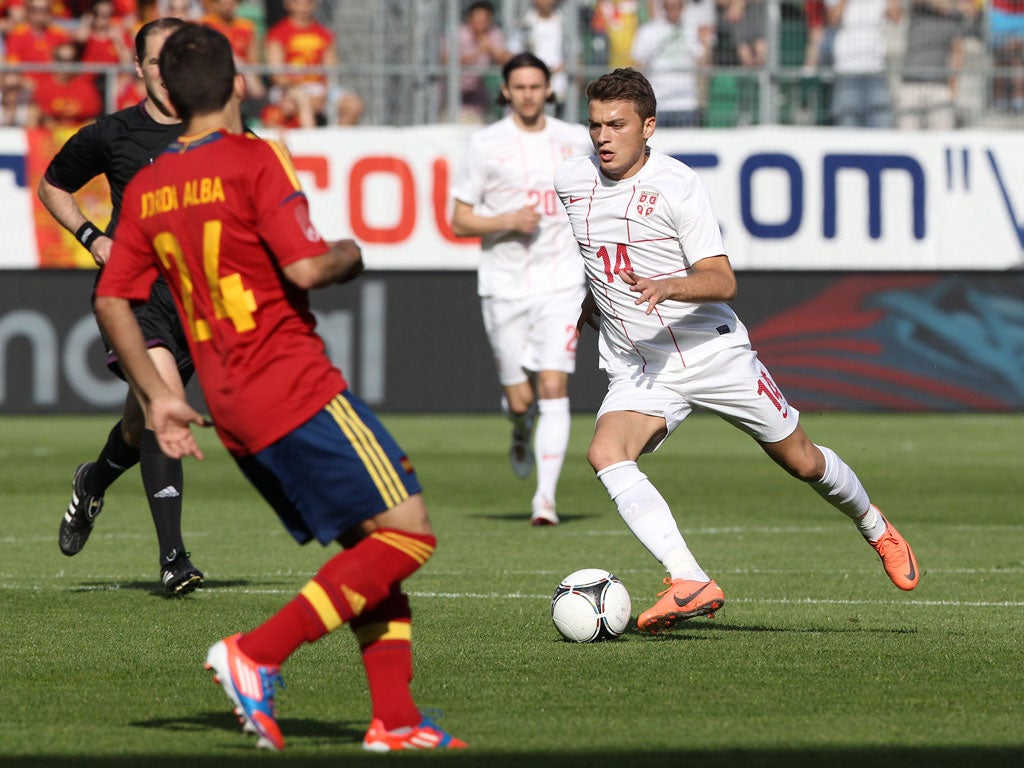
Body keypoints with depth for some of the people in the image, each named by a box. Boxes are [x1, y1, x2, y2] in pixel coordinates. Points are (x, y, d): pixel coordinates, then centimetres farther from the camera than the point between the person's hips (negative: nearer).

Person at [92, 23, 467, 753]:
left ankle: (395, 720, 7)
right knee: (408, 533, -5)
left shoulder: (147, 188, 11)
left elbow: (111, 301, 11)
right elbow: (305, 269, -19)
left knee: (368, 544, 14)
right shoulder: (254, 160, -10)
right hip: (297, 390, -8)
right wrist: (350, 254, 3)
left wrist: (160, 397, 15)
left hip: (235, 414, 8)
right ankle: (258, 654, -13)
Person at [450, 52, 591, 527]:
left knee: (553, 389, -13)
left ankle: (545, 497, -14)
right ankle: (522, 434, 39)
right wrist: (507, 221, -16)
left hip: (561, 285, 1)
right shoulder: (485, 145, -2)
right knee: (520, 399, 1)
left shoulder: (575, 140, 5)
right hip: (504, 287, -1)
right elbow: (459, 222, -1)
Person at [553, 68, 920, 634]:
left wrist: (667, 287, -39)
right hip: (637, 370, 3)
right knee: (605, 453, -27)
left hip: (713, 351, -3)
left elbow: (723, 283, -21)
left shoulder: (678, 184, -16)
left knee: (803, 462, 9)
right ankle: (690, 583, -35)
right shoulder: (571, 181, 0)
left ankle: (875, 528, 41)